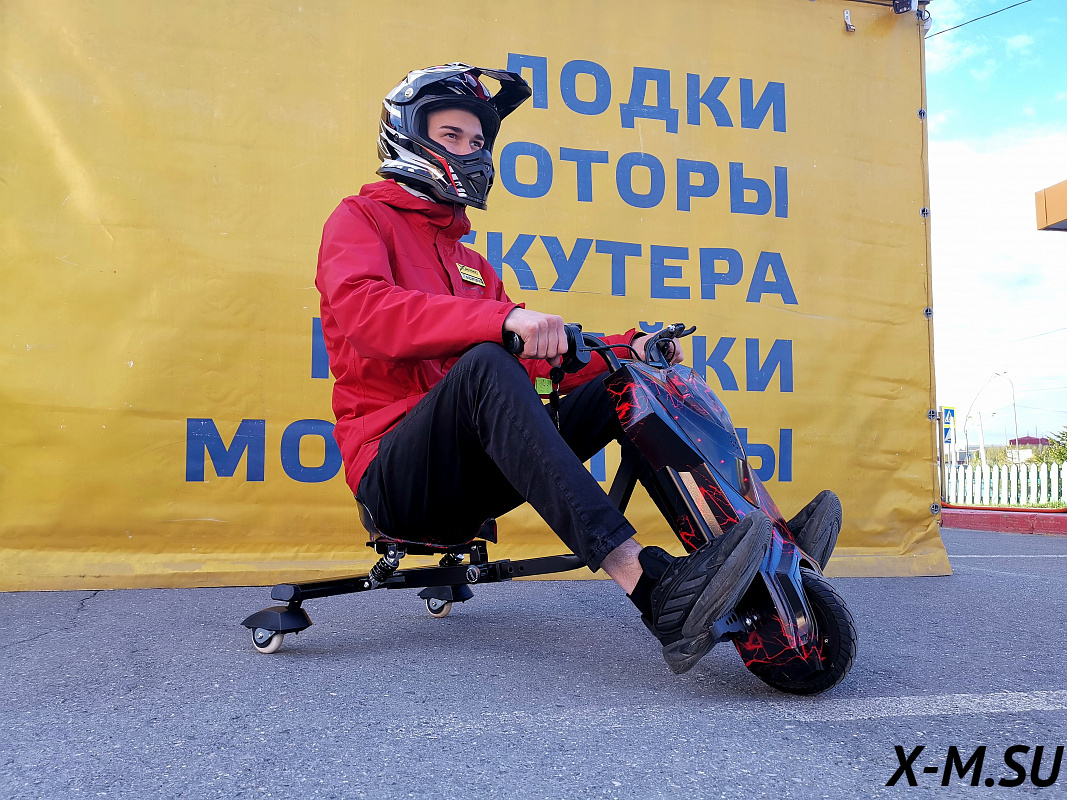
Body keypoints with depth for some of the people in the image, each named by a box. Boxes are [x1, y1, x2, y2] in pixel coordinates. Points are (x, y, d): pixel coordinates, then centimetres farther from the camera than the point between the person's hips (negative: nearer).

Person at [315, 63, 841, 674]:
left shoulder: (469, 263, 27)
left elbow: (536, 363, 17)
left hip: (474, 475, 7)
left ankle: (760, 541, -16)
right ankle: (655, 589, -47)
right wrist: (504, 319, -33)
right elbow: (365, 308, -20)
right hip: (395, 472, -6)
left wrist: (626, 348, 1)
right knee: (484, 364, -35)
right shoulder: (360, 221, 5)